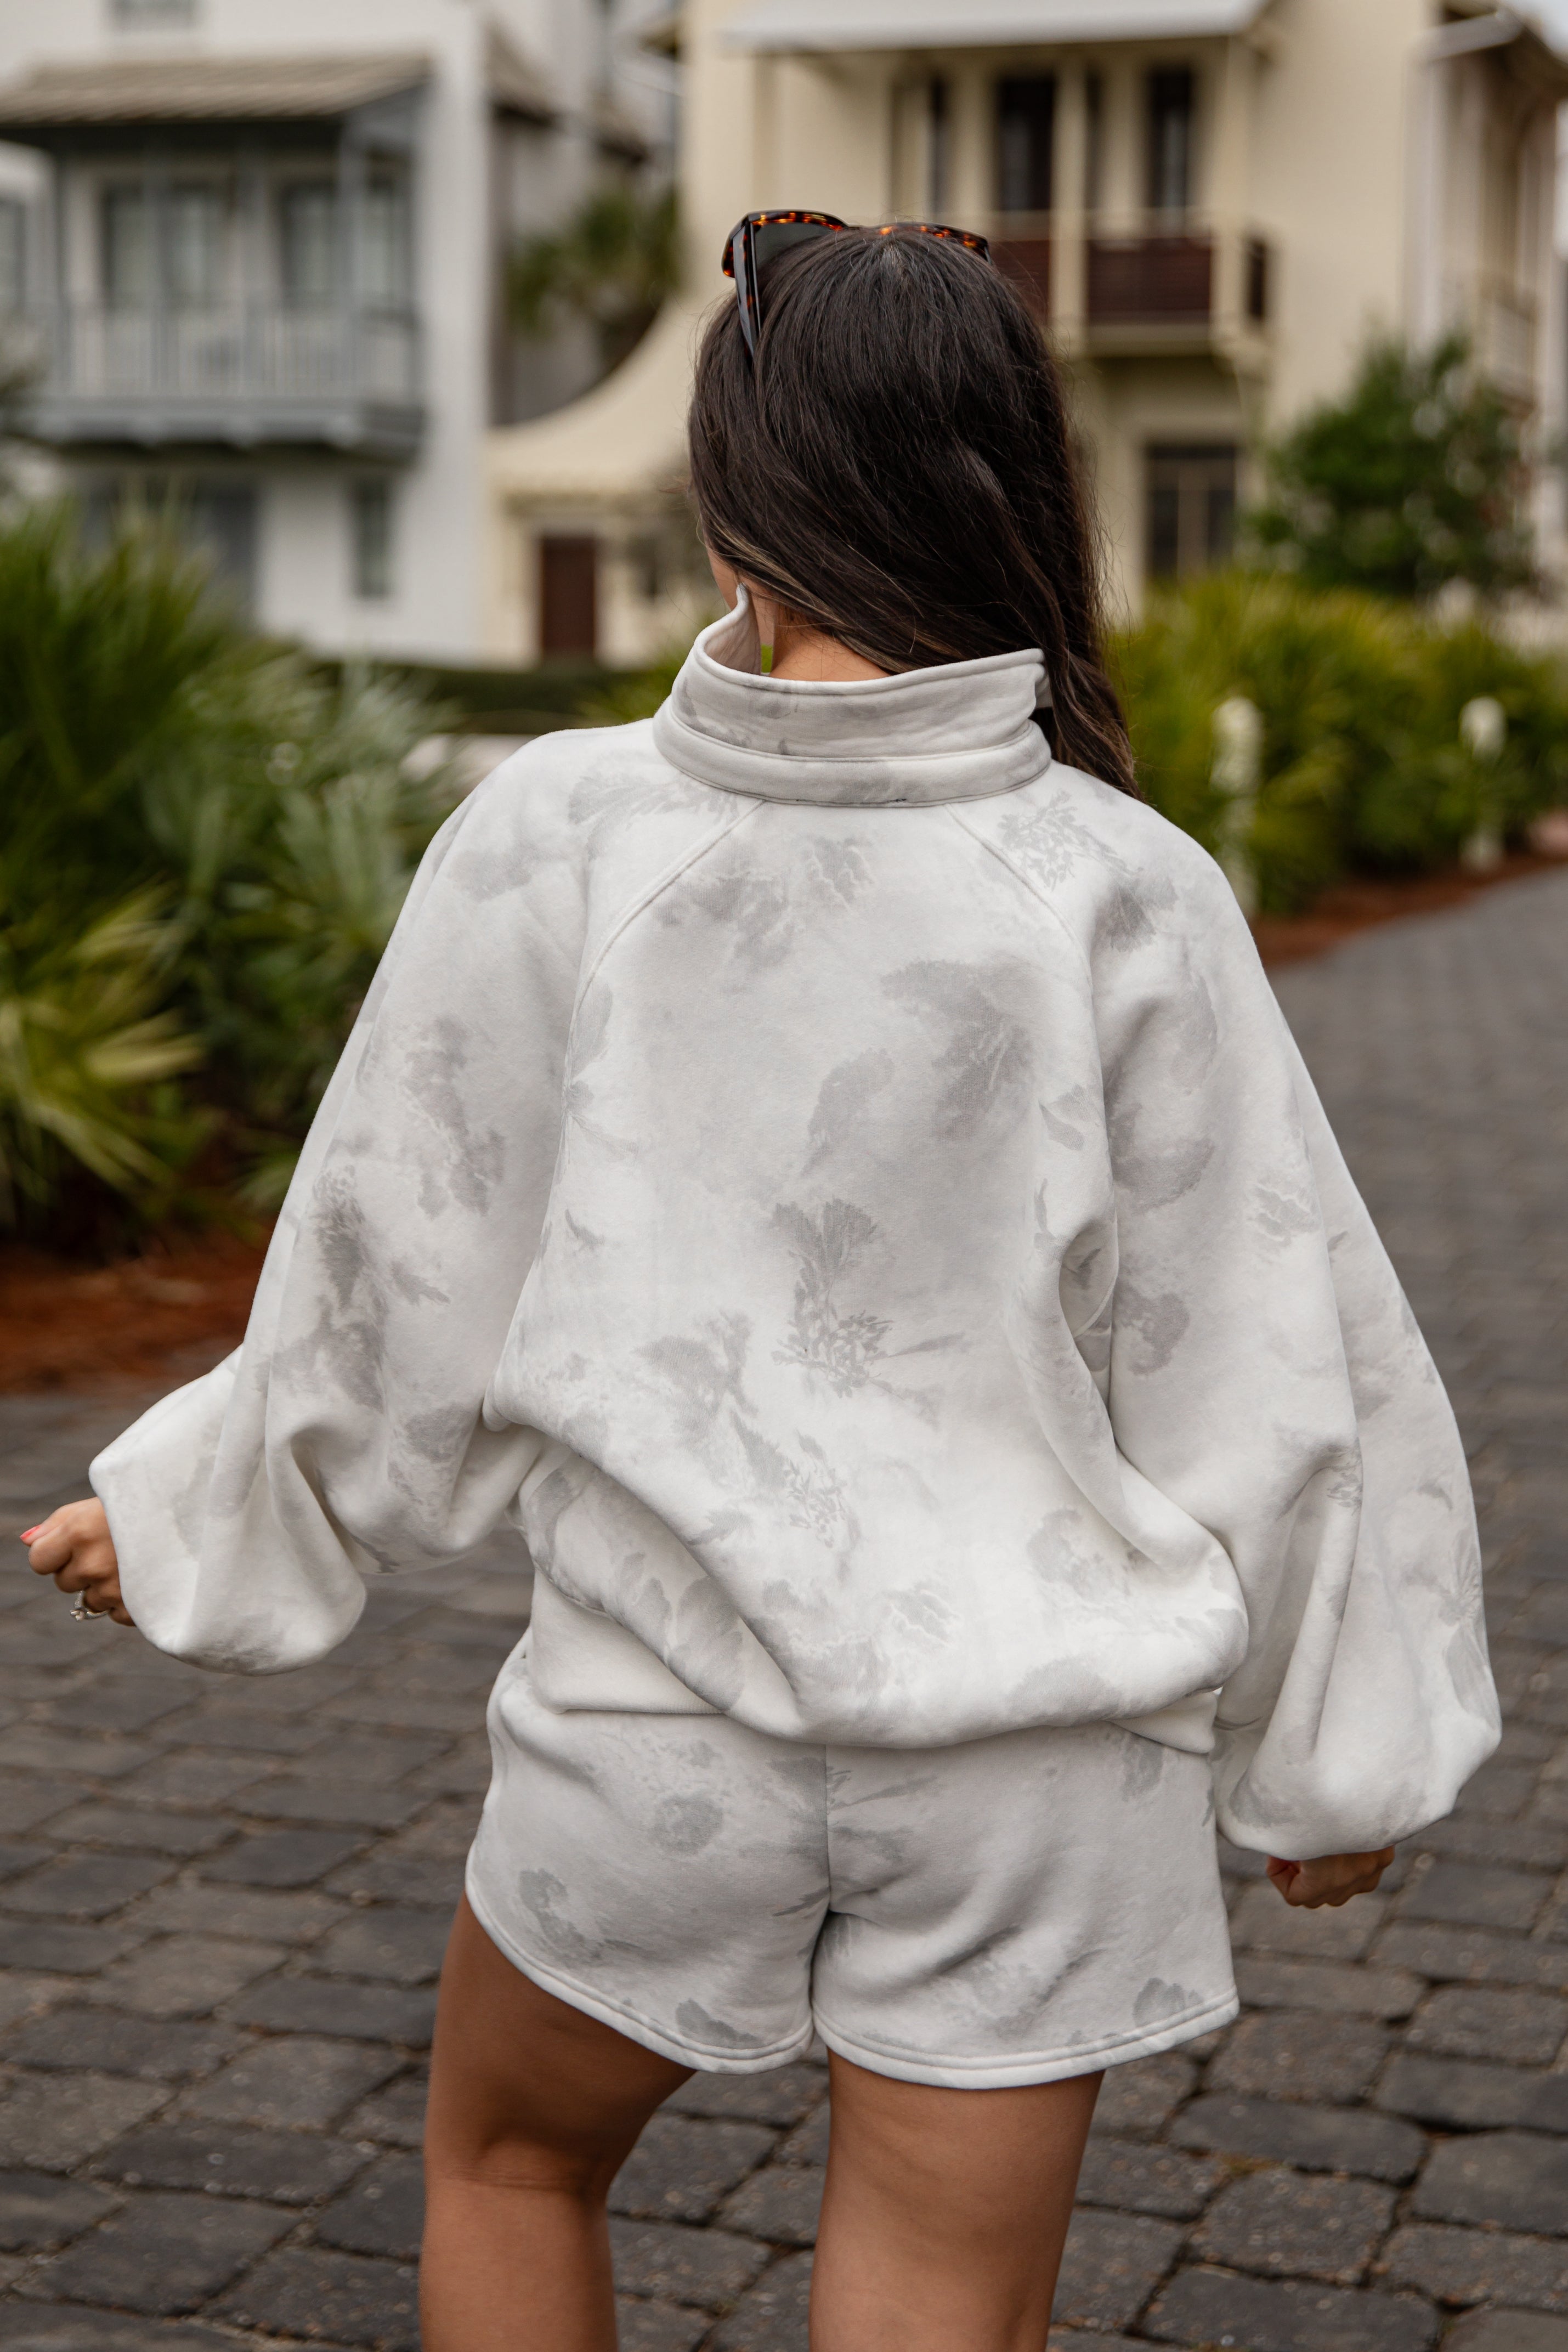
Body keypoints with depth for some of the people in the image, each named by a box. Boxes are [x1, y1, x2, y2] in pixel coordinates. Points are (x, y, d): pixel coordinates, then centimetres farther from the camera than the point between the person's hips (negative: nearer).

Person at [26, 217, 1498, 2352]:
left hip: (658, 1715, 0)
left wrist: (191, 1524, 17)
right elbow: (1264, 1362, -3)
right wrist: (1333, 1748, 11)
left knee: (508, 2158, 27)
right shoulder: (1126, 894, -9)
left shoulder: (551, 841, -10)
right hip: (1037, 1744, 1)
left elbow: (401, 1277, -2)